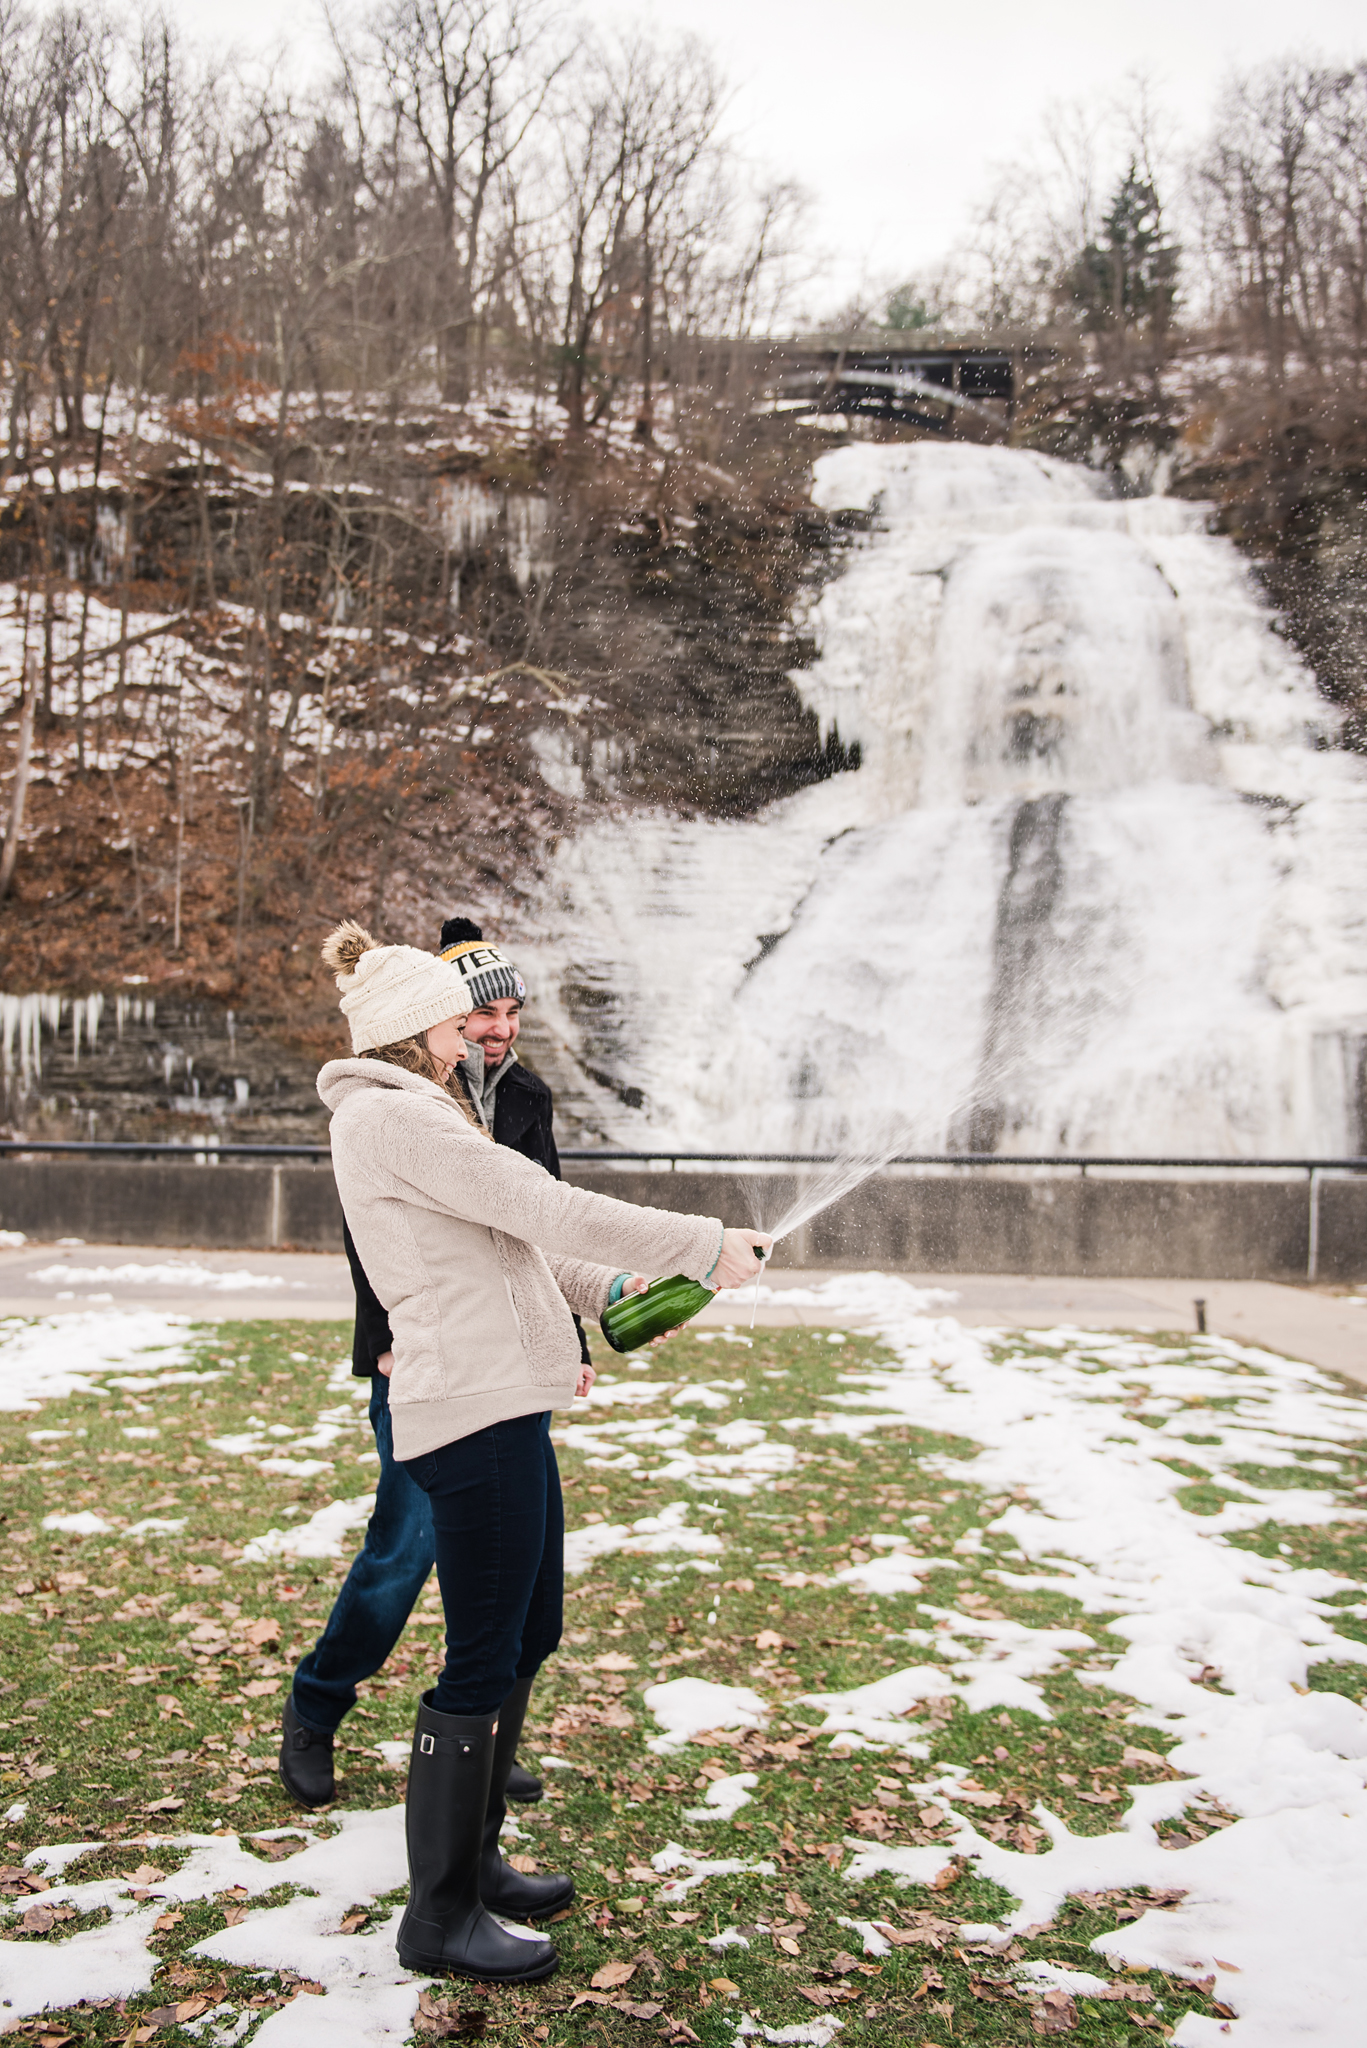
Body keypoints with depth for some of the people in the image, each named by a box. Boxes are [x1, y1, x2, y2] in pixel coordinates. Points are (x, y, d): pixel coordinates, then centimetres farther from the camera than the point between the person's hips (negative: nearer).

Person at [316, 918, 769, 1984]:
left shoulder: (414, 1117, 20)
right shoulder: (393, 1116, -14)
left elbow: (504, 1241, 23)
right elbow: (546, 1209, -19)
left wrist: (611, 1289, 13)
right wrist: (705, 1247, -14)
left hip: (505, 1402, 11)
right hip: (473, 1408, -11)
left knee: (530, 1635, 18)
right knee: (484, 1658, -2)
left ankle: (472, 1861, 32)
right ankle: (441, 1918, 13)